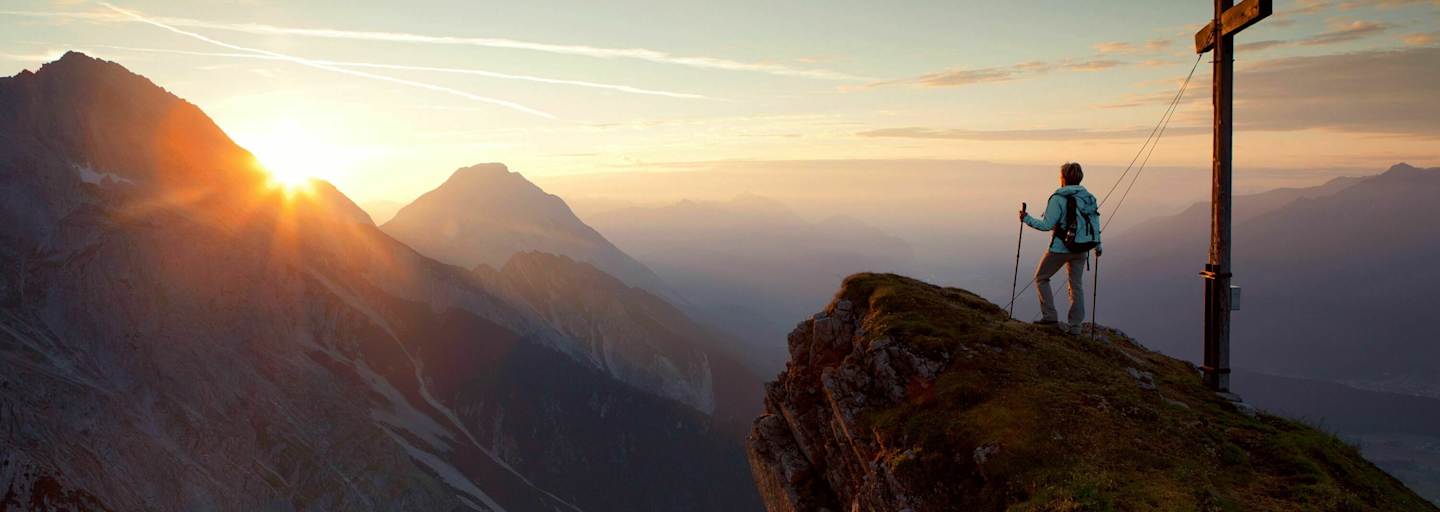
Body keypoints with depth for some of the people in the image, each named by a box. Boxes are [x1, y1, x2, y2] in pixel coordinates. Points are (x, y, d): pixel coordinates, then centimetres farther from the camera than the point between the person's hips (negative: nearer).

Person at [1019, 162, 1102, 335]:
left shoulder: (1059, 198, -14)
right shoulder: (1089, 197, 5)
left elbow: (1046, 225, -18)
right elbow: (1095, 224, 9)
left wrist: (1027, 219, -5)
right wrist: (1098, 246, 21)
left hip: (1060, 249, -6)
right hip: (1082, 249, 6)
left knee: (1041, 278, 12)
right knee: (1077, 285, 13)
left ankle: (1049, 316, 7)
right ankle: (1074, 325, 14)